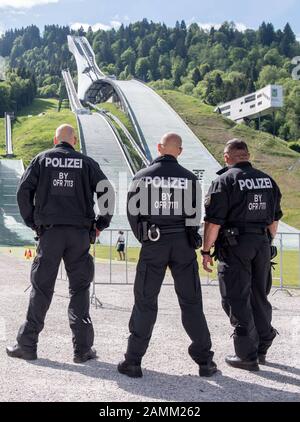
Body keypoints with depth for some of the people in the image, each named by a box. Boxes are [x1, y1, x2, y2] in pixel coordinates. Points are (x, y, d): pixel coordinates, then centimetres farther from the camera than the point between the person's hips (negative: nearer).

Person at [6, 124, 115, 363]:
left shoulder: (42, 160, 8)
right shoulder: (86, 163, 7)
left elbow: (23, 191, 1)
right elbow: (106, 191, 0)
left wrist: (32, 222, 9)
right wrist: (101, 224, 8)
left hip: (50, 231, 0)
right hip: (80, 233, 0)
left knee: (41, 288, 7)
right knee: (80, 289, 6)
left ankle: (27, 344, 11)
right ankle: (82, 348, 6)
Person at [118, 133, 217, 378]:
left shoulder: (143, 176, -2)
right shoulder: (189, 178, 0)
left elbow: (132, 213, 0)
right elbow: (195, 215, 1)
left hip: (153, 246, 0)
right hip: (183, 246, 1)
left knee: (145, 302, 6)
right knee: (191, 302, 8)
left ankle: (133, 361, 8)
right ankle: (205, 360, 12)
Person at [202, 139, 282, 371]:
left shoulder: (225, 181, -10)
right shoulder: (267, 180, 9)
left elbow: (214, 221, -14)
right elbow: (274, 218, 15)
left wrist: (206, 250, -7)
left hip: (235, 246, -6)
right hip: (262, 244, 6)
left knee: (238, 300, 2)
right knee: (259, 297, 17)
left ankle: (247, 355, 5)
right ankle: (262, 349, 28)